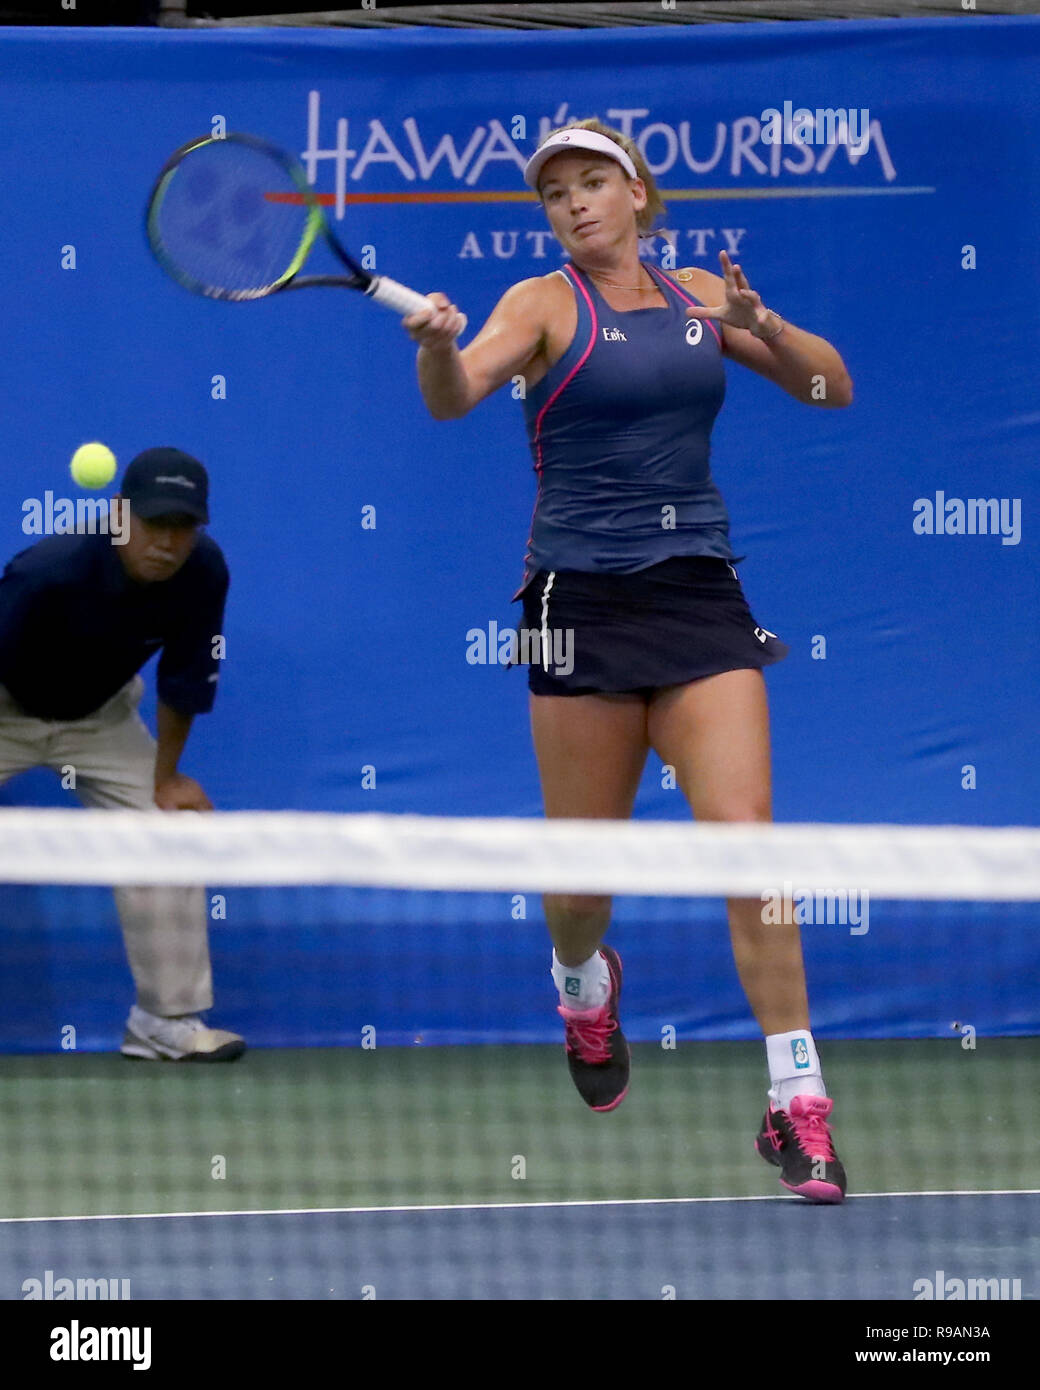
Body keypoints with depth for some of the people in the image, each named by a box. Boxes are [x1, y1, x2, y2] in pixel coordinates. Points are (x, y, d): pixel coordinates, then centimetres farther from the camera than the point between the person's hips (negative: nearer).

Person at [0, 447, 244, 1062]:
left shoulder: (203, 573, -23)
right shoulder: (50, 574, -36)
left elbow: (184, 681, -9)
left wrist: (166, 776, -2)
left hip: (101, 713, 4)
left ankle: (167, 1021, 0)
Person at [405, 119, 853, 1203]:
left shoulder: (700, 296, 11)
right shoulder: (546, 304, -1)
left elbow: (832, 387, 13)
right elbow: (453, 396, -19)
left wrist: (759, 322, -6)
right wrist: (437, 345, -42)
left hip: (701, 594, 2)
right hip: (584, 602, -2)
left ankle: (797, 1108, -11)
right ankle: (583, 981, 43)